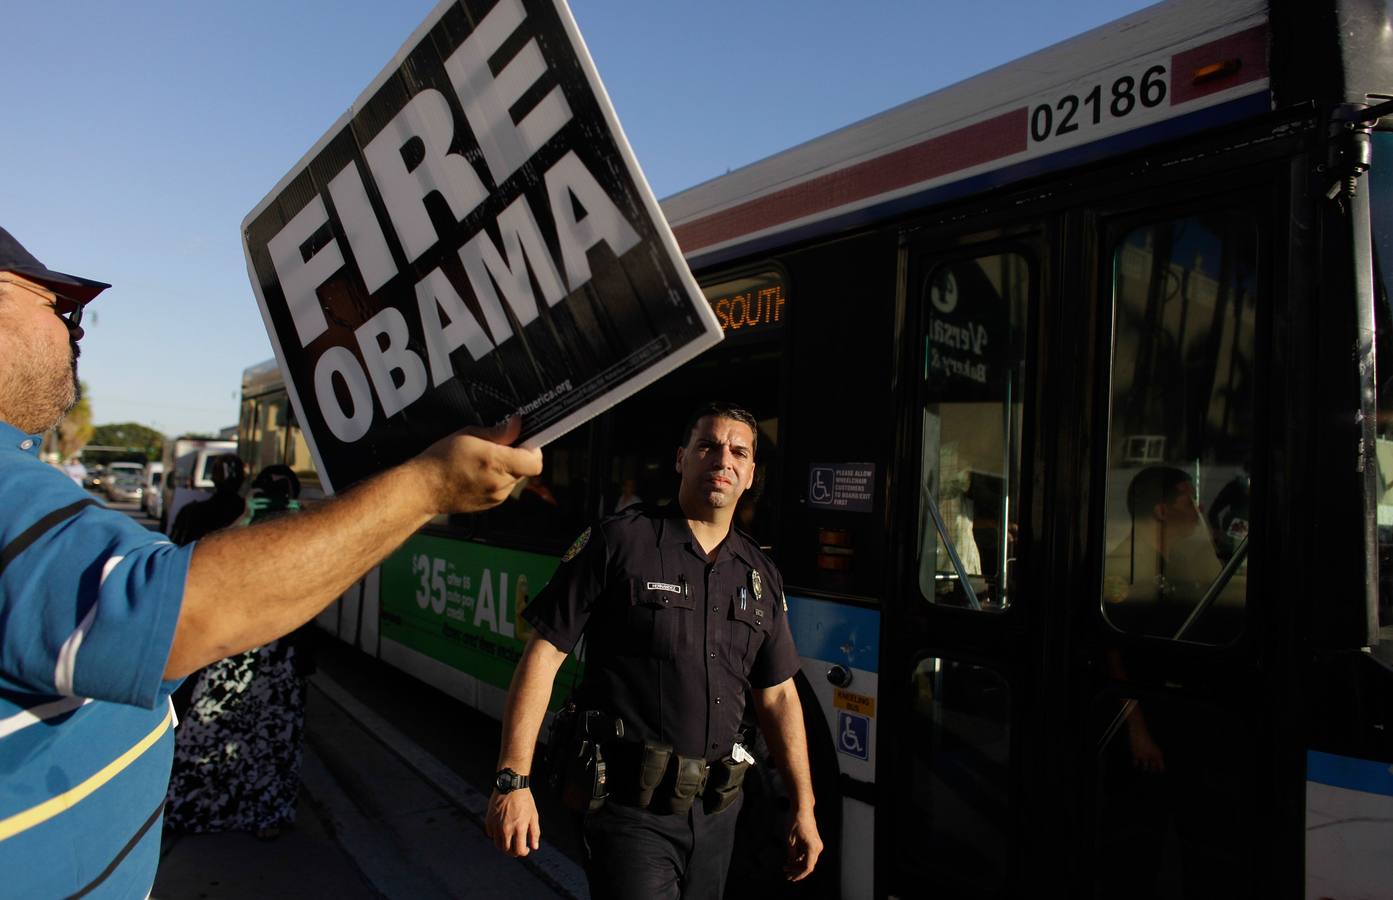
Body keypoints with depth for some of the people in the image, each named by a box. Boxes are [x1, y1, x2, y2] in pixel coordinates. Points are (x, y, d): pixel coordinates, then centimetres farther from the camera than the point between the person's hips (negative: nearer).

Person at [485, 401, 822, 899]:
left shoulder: (761, 575, 8)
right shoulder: (619, 540, -9)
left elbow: (778, 695, 13)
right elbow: (542, 655, -10)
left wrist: (804, 808, 11)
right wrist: (513, 780, -16)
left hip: (716, 809, 6)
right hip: (630, 807, -5)